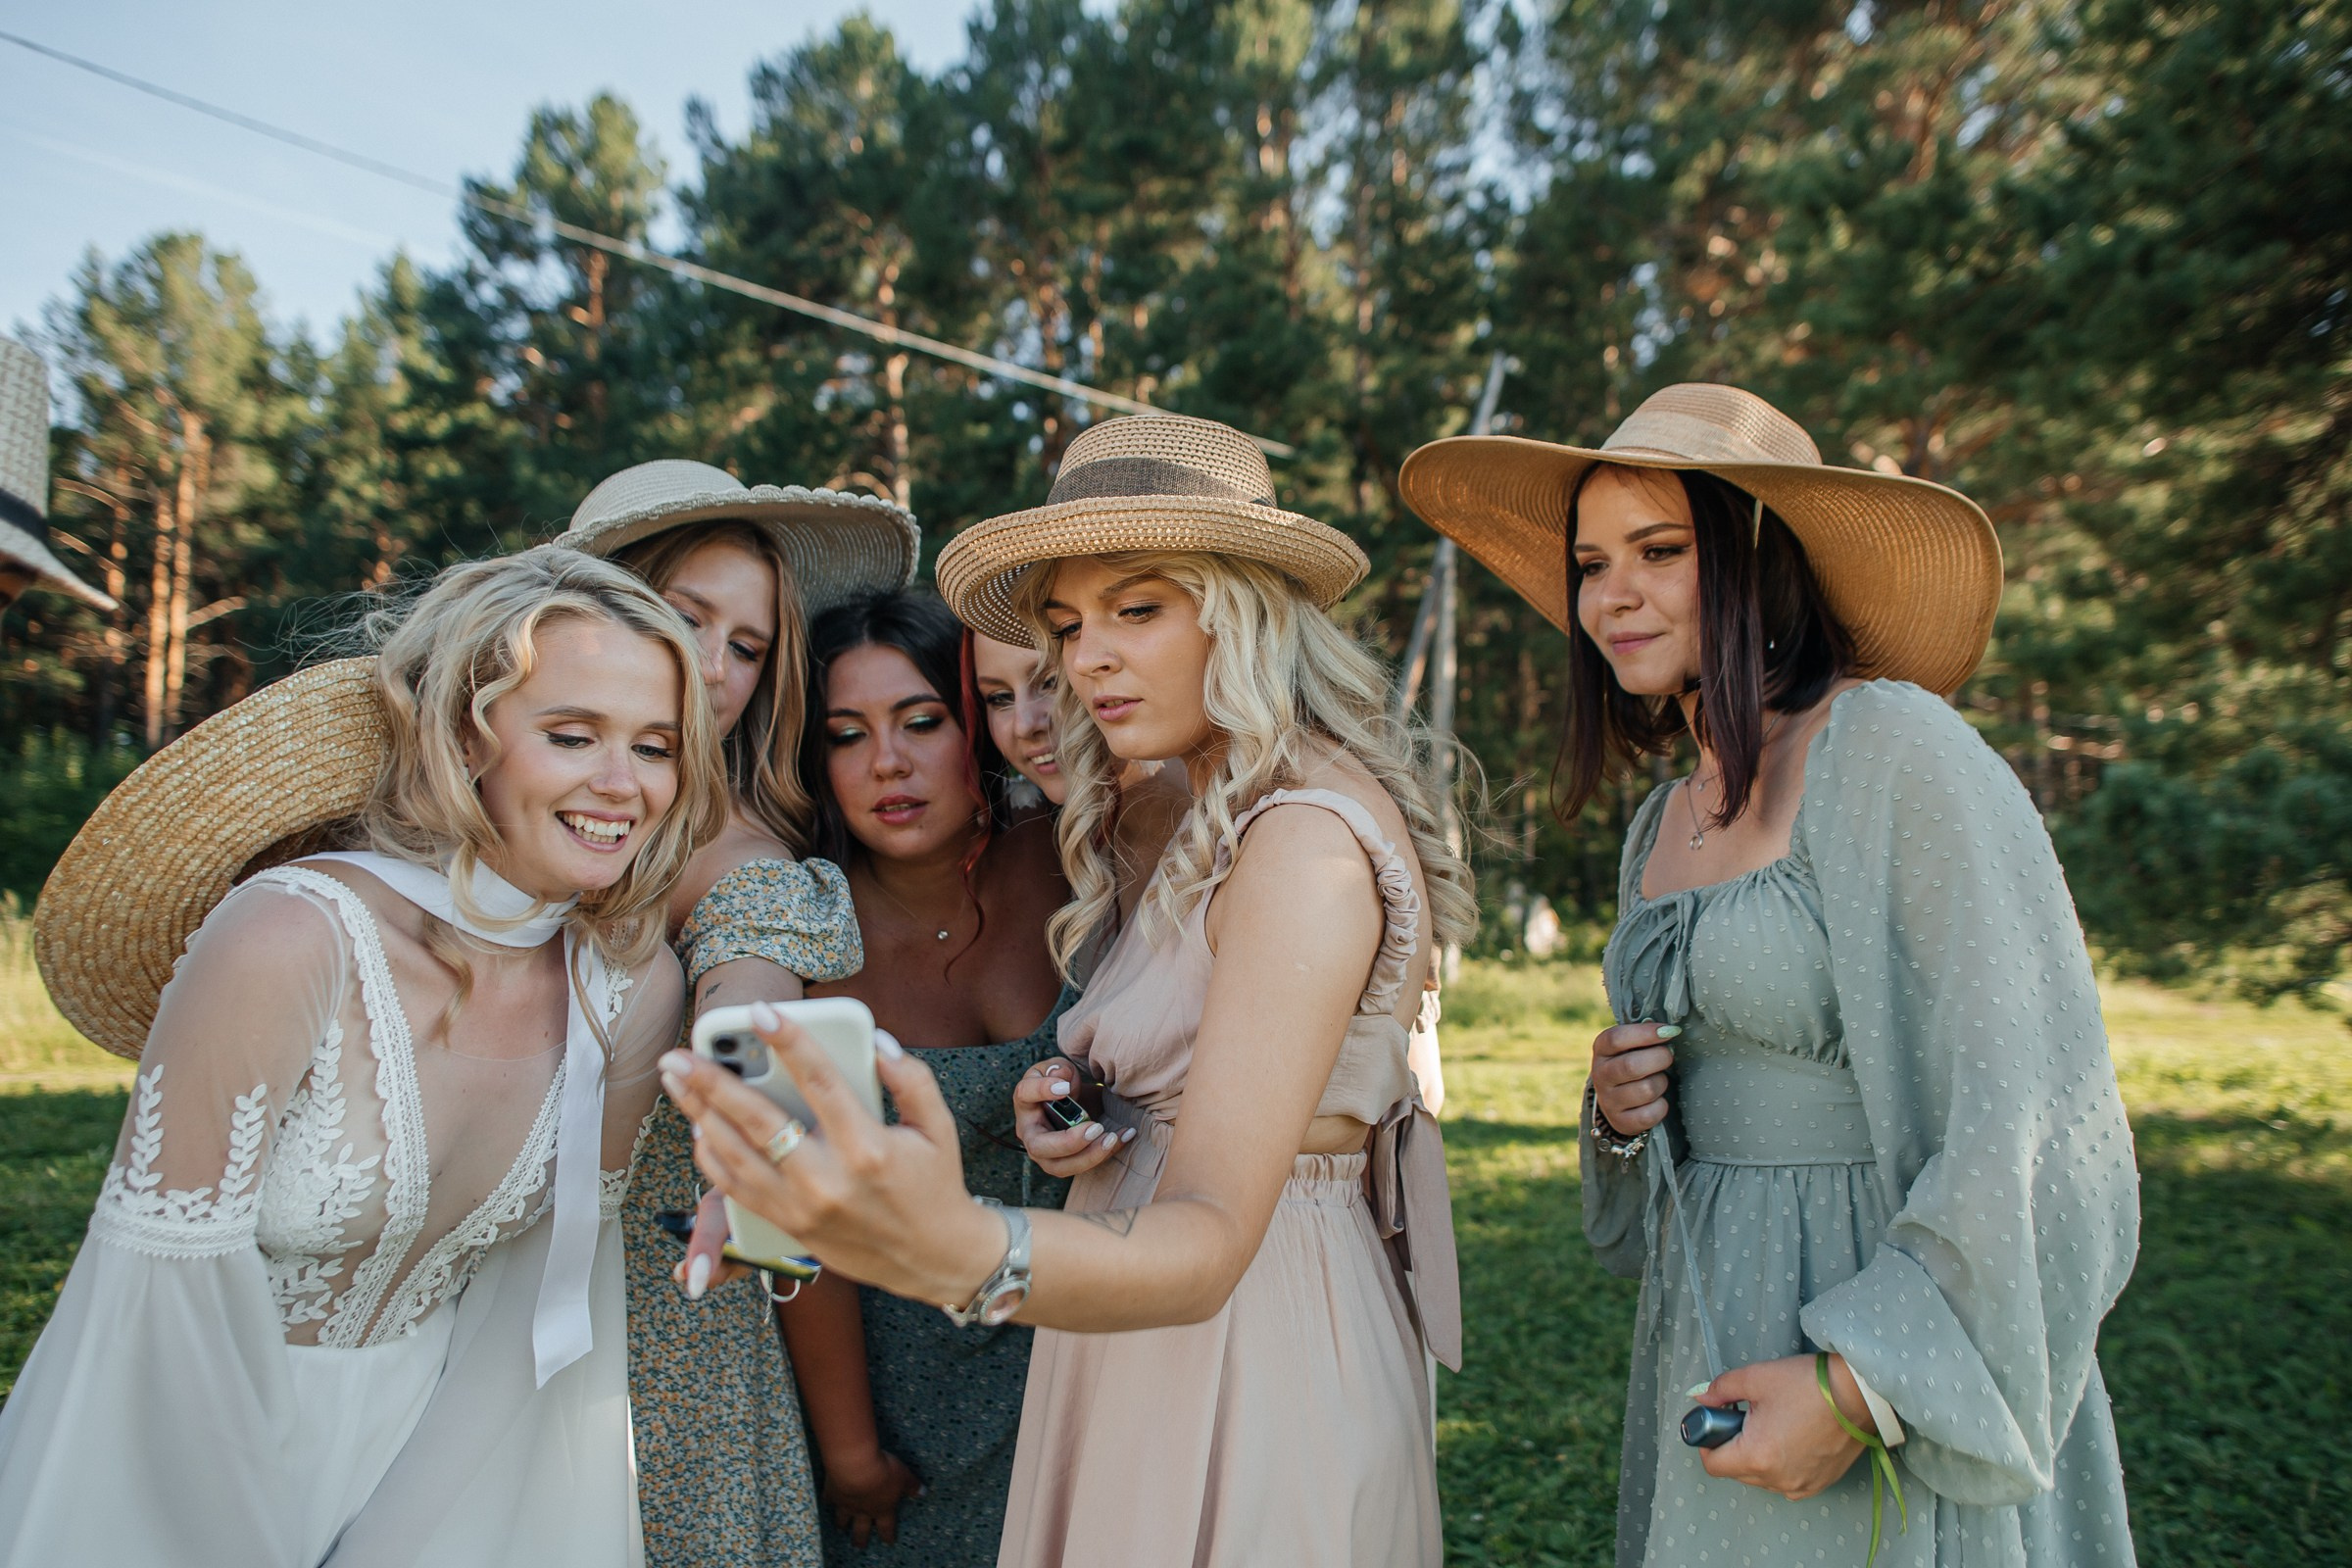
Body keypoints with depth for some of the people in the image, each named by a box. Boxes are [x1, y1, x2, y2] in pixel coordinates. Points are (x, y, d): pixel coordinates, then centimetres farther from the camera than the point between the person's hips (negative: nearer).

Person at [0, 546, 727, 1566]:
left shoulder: (635, 986, -10)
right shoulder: (285, 939, -24)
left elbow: (556, 1279, -2)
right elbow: (165, 1308, -20)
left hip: (430, 1462, 4)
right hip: (180, 1478, -4)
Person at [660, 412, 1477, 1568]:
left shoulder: (1311, 843, -23)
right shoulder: (1217, 829, 7)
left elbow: (1206, 1247, -31)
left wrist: (955, 1251, -49)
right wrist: (1075, 1104, -7)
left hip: (1248, 1365, -8)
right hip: (1142, 1360, 8)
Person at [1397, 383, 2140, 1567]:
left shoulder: (1890, 745, -16)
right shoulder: (1664, 821, 7)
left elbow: (2034, 1105, -20)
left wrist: (1864, 1384, -21)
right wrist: (1619, 1110, -3)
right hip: (1714, 1343, 7)